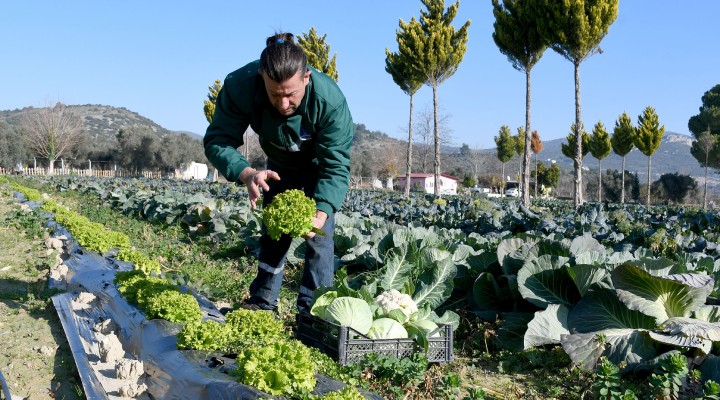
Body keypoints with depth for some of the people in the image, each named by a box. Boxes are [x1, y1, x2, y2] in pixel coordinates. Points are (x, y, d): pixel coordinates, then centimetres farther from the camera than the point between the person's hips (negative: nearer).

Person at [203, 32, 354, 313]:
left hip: (320, 163, -3)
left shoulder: (330, 100, -42)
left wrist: (321, 213, -54)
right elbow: (217, 141, -33)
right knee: (273, 232, 11)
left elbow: (335, 166, -37)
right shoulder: (240, 86, -37)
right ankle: (263, 301, 24)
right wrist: (246, 174, -53)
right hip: (279, 166, 3)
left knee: (319, 235, -13)